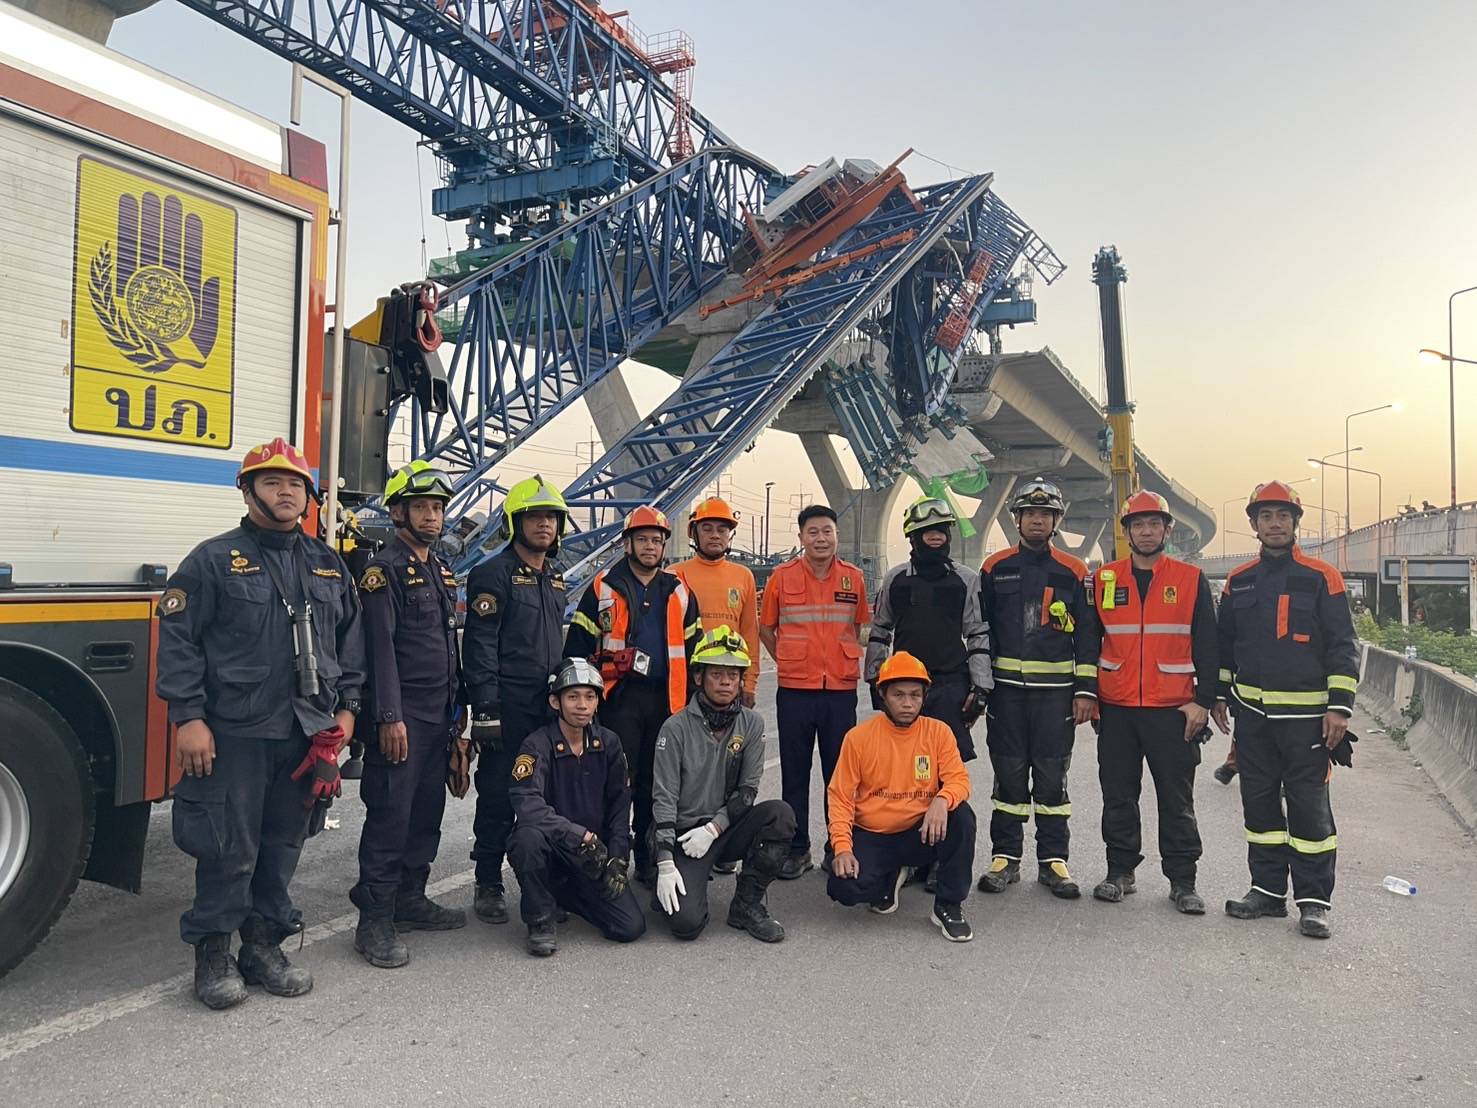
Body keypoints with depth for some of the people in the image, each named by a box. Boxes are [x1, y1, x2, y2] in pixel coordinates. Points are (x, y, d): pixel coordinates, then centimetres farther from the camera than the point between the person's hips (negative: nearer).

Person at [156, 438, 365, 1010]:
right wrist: (188, 717, -12)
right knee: (229, 850, 2)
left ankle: (264, 945, 27)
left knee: (283, 846, 13)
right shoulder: (214, 559, -2)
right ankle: (212, 952, 20)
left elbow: (350, 640, 17)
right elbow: (178, 640, -6)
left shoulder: (328, 565, 13)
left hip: (307, 736, 5)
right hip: (233, 733, -4)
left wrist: (346, 708, 9)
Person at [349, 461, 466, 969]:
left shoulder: (441, 570, 16)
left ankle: (410, 900, 25)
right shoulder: (385, 570, -9)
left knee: (428, 810, 13)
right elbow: (381, 648, -16)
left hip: (439, 716, 8)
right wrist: (390, 718, -21)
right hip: (403, 715, -8)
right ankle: (375, 921, 3)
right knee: (391, 814, -5)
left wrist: (457, 706, 19)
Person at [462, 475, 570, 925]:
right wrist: (485, 709, -16)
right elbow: (479, 645, -12)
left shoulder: (556, 579, 15)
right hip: (507, 708, -6)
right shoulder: (493, 574, -8)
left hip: (549, 707, 7)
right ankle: (489, 885, 14)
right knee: (498, 799, 1)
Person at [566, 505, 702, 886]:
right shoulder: (603, 588, 1)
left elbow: (693, 650, 13)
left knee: (655, 784, 12)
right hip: (619, 697, -3)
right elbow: (578, 646, 0)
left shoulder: (679, 592, 11)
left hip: (665, 699, 4)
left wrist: (691, 701, 9)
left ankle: (649, 861, 24)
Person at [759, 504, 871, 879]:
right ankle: (797, 849, 19)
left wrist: (848, 661, 10)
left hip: (841, 689, 1)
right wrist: (787, 662, 6)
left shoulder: (854, 577, 4)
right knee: (795, 773, 7)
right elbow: (765, 628, 10)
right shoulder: (782, 576, 0)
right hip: (794, 690, -1)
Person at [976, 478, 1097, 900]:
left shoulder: (1074, 572, 5)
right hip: (1006, 689, 0)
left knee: (1052, 777, 5)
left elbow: (1087, 635, 4)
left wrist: (1086, 690, -2)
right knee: (1009, 775, 6)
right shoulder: (995, 568, 6)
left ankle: (1053, 861, 15)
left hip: (1056, 690, 0)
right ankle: (1005, 858, 15)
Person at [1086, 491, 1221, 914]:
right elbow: (1088, 641, 10)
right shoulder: (1104, 579, 6)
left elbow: (1207, 647, 1)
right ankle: (1119, 871, 22)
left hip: (1173, 710, -1)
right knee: (1118, 796, 9)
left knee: (1177, 800, 6)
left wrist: (1203, 701, -5)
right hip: (1116, 709, 2)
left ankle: (1182, 881, 17)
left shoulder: (1191, 580, 2)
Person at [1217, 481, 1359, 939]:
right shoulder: (1238, 581, 9)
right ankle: (1268, 889, 22)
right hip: (1252, 712, 4)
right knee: (1259, 802, 10)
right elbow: (1224, 643, 17)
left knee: (1309, 806, 2)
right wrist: (1219, 694, 13)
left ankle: (1314, 900, 12)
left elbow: (1343, 646, -5)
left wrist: (1339, 706, -10)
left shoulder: (1321, 578, -3)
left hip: (1305, 714, -4)